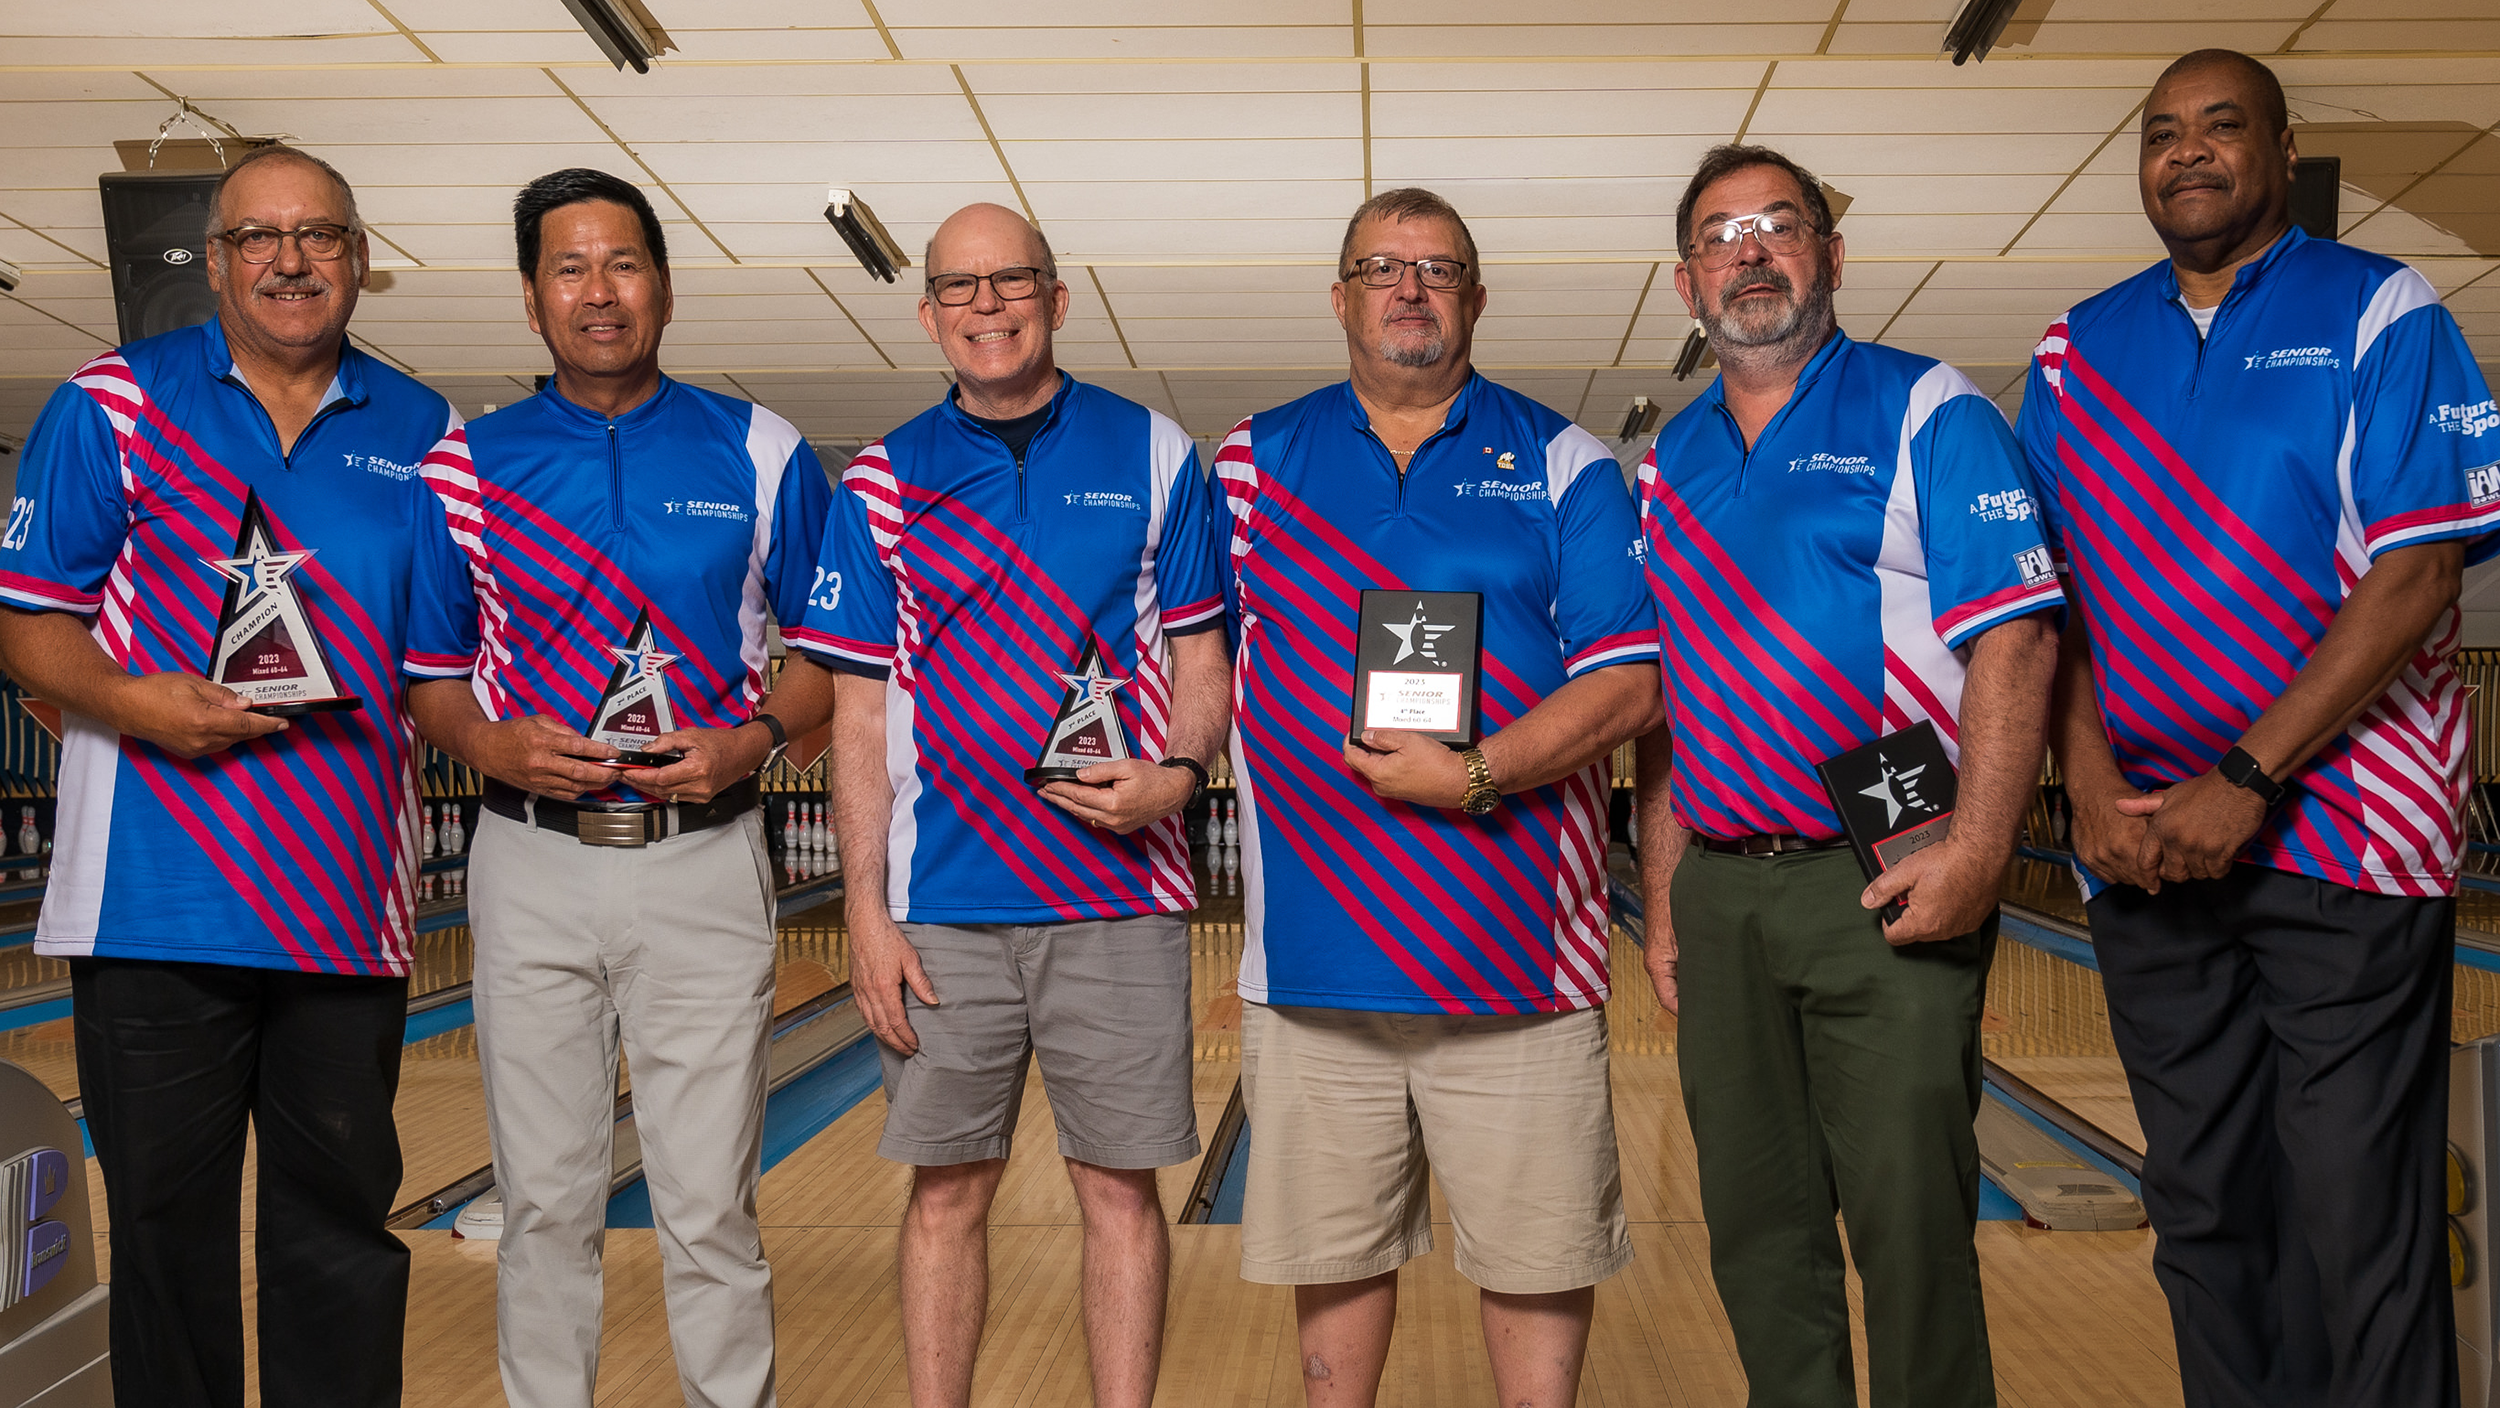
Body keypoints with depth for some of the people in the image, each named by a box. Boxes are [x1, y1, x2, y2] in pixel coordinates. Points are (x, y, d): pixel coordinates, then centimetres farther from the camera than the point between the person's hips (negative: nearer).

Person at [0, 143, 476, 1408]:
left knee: (341, 1223, 10)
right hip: (158, 900, -2)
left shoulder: (421, 437, 9)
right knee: (169, 1221, 8)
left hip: (347, 903, 2)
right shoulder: (114, 403, 3)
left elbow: (443, 672, 10)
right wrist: (132, 700, -17)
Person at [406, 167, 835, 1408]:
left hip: (702, 860, -1)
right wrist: (489, 745, -10)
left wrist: (756, 738, -11)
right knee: (545, 1201, 9)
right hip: (532, 863, 2)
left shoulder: (757, 455, 4)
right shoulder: (467, 463, 6)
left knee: (709, 1205, 1)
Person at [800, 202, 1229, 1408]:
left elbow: (1201, 660, 6)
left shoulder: (1154, 457, 4)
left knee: (1120, 1185, 5)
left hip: (1118, 899, 0)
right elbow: (861, 713, 5)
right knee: (948, 1188, 8)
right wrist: (866, 909, -2)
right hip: (944, 907, 1)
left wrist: (1179, 772, -15)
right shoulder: (884, 481, 6)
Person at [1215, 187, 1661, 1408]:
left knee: (1535, 1250, 6)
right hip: (1316, 940, 2)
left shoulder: (1560, 467, 4)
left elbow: (1628, 686, -3)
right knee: (1333, 1249, 12)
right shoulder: (1257, 462, 10)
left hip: (1512, 941, -1)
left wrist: (1473, 775, -14)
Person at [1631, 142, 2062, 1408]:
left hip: (1883, 885, -5)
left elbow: (2015, 639, -9)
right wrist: (1665, 902, 12)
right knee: (1756, 1230, 11)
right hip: (1722, 893, 5)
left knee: (1909, 1222, -2)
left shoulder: (1925, 413, -1)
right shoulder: (1669, 464, 15)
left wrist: (1978, 852, -20)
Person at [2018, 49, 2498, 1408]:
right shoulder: (2080, 351, 11)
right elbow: (2045, 590, 9)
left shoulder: (2379, 317, 0)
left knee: (2359, 1215, -2)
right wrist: (2094, 789, -5)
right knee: (2202, 1208, 10)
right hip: (2145, 846, 4)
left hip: (2339, 833, -4)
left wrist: (2249, 780, -15)